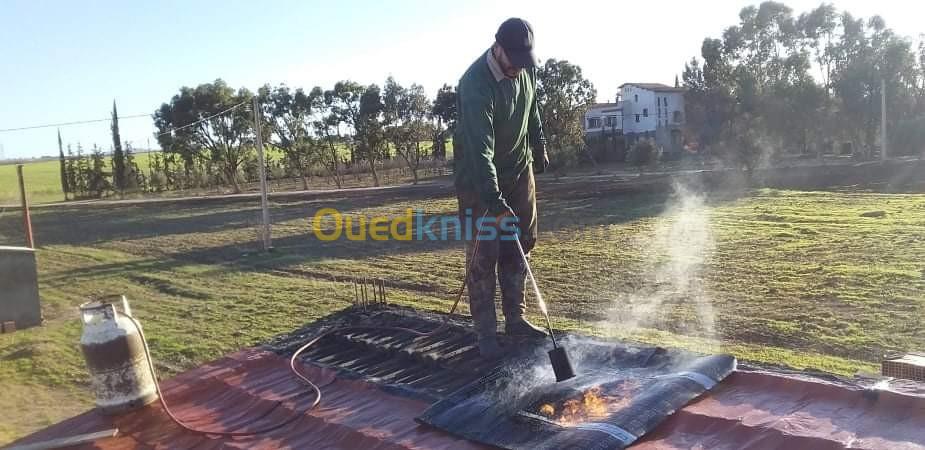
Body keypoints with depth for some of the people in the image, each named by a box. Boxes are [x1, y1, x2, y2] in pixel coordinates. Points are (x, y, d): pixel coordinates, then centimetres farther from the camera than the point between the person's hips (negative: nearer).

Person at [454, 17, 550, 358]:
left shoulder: (526, 69, -6)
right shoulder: (475, 84, -28)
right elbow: (480, 149, -36)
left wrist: (538, 146, 18)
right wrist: (495, 203, -41)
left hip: (519, 169, 7)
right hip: (479, 176, -6)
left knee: (518, 248, 10)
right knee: (483, 255, -3)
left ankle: (515, 318, 21)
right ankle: (486, 332, 6)